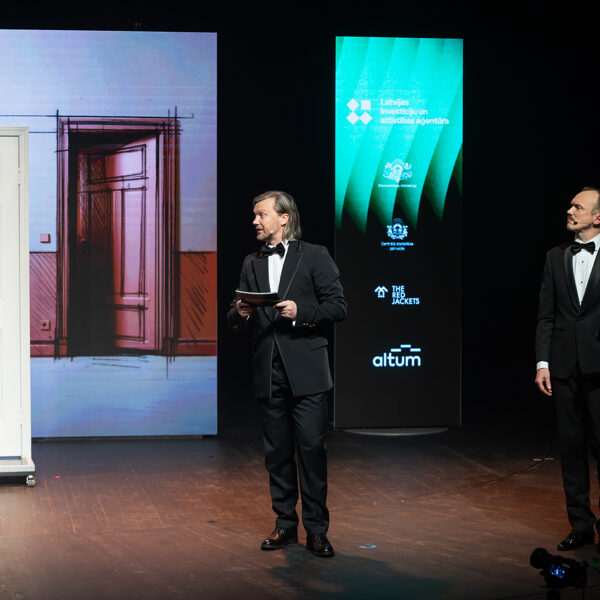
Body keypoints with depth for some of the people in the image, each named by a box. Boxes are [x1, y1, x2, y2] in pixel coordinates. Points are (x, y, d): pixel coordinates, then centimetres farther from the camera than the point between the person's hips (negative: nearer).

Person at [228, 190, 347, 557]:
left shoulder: (315, 257, 2)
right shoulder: (252, 264, 15)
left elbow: (338, 306, -3)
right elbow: (237, 320, 16)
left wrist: (301, 312, -16)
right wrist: (240, 313, -7)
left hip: (306, 371, -4)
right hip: (269, 372, 4)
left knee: (312, 447, -6)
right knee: (277, 451, 8)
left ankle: (317, 529, 1)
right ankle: (285, 524, 18)